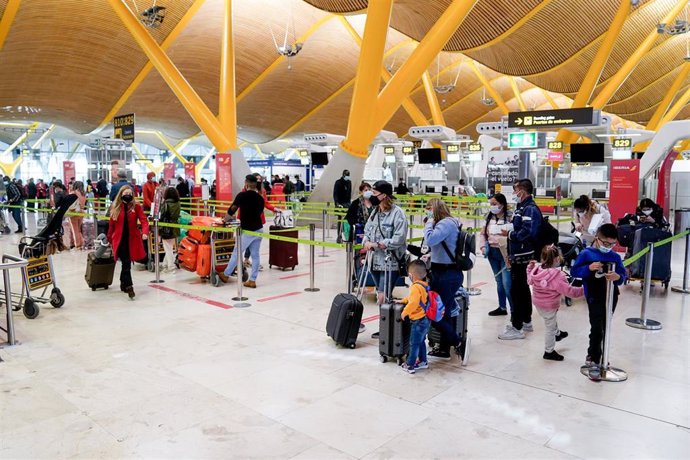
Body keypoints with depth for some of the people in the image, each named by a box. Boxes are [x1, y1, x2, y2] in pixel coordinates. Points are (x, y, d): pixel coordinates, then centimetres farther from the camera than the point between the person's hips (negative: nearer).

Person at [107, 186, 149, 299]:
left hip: (132, 239, 1)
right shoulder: (115, 207, 1)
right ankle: (129, 286, -10)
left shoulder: (136, 206, -1)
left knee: (126, 263, 12)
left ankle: (123, 283, 32)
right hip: (120, 240, -1)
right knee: (126, 263, -10)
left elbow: (143, 220, -10)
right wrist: (109, 239, 10)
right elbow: (111, 224, 7)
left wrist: (145, 232, -27)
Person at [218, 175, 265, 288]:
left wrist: (226, 219, 10)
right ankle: (252, 280, 13)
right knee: (256, 255, 8)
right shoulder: (260, 198, 4)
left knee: (236, 253, 10)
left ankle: (226, 275, 25)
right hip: (258, 229, 5)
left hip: (247, 231, -4)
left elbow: (232, 209, -8)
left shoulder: (242, 195, -10)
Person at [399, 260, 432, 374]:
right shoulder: (424, 285, 7)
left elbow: (413, 303, -31)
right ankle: (422, 361, 33)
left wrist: (404, 313, -18)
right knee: (421, 341, 22)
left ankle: (410, 365, 7)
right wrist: (402, 301, 26)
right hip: (425, 319, 9)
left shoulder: (416, 287, -22)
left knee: (414, 343, -1)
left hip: (419, 321, -9)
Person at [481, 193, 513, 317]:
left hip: (505, 253, -6)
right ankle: (502, 307, 29)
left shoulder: (510, 217, -13)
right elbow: (484, 233, 16)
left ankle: (514, 310, 6)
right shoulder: (489, 217, 7)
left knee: (507, 283, -7)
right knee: (499, 281, 16)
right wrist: (484, 246, 4)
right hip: (492, 252, 6)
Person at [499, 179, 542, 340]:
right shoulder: (521, 208, 14)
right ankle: (526, 322, 32)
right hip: (517, 256, 10)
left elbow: (527, 232, -30)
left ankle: (517, 328, 2)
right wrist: (511, 254, 18)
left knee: (516, 290, -5)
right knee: (523, 288, 19)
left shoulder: (531, 209, -17)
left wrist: (510, 234, -16)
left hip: (524, 258, -10)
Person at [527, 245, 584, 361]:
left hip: (537, 302, 7)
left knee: (551, 321, 34)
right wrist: (583, 290, -17)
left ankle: (557, 334, 61)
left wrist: (530, 268, 20)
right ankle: (549, 352, 28)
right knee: (550, 327, 12)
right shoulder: (558, 276, -31)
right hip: (550, 306, -7)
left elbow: (530, 281, 9)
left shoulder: (536, 269, -11)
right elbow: (569, 291, -28)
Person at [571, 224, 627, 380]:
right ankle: (594, 361, 3)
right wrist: (589, 268, -22)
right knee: (597, 329, -9)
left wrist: (618, 277, -18)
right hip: (595, 297, -5)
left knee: (605, 328, 14)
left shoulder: (615, 257, 5)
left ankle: (593, 355, 32)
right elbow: (574, 271, -6)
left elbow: (622, 275, 5)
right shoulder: (586, 254, -6)